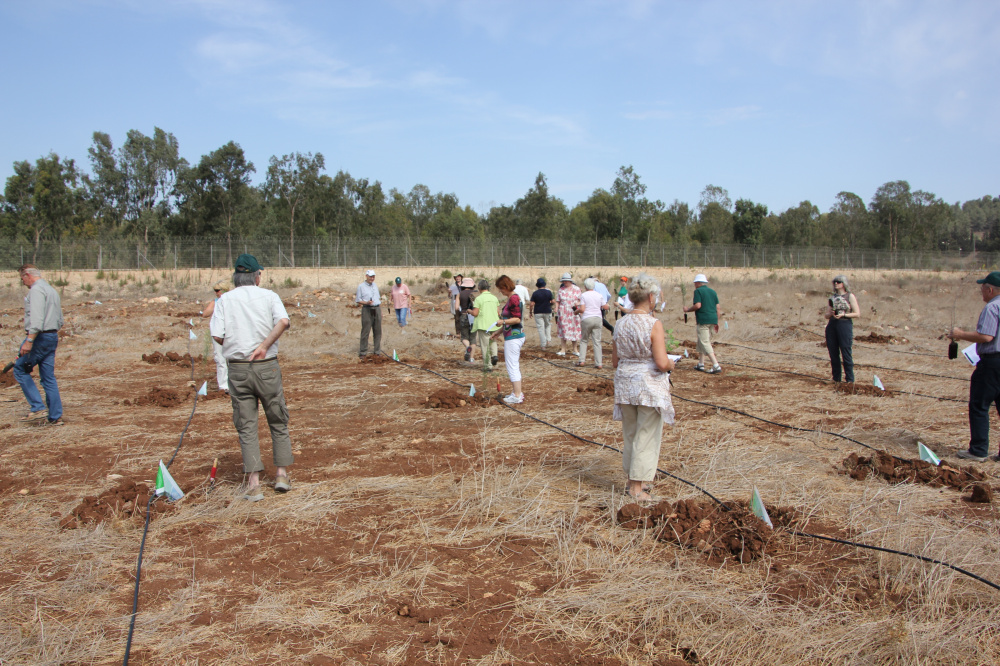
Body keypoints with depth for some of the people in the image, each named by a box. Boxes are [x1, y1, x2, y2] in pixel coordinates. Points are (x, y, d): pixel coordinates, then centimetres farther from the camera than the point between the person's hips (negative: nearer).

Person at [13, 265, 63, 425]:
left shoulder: (36, 290, -10)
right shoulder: (52, 290, 20)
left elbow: (37, 318, -23)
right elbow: (60, 320, 22)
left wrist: (29, 340, -26)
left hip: (39, 337, -9)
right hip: (53, 337, 9)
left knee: (20, 369, 1)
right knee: (48, 377, 9)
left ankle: (38, 408, -5)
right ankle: (55, 416, 9)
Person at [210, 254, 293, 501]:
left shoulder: (224, 300, 5)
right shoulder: (268, 296, 2)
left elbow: (218, 336, -4)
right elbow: (283, 321, -18)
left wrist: (236, 343, 14)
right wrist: (264, 345, -15)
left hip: (237, 369, 1)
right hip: (267, 367, -1)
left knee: (246, 427, 6)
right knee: (278, 422, 14)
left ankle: (253, 483, 1)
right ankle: (282, 474, 13)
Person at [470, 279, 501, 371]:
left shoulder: (478, 298, -9)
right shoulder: (495, 298, 6)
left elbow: (475, 313, -11)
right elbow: (498, 313, 7)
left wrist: (469, 311, 9)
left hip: (483, 325, -5)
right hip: (494, 324, 5)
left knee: (485, 346, 3)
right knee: (492, 341, 26)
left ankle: (488, 365, 5)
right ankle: (494, 355, 2)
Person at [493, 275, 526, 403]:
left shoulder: (513, 298, -17)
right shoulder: (512, 298, 15)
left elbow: (517, 319, -21)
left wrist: (503, 322, -29)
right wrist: (499, 332, 23)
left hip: (513, 337, -11)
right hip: (514, 336, 11)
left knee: (512, 366, -5)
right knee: (514, 366, 16)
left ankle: (517, 396, -1)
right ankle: (517, 392, 23)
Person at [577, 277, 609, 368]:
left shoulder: (583, 295, -4)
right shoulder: (599, 295, 5)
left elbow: (582, 309, -11)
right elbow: (606, 307, 6)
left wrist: (577, 311, 9)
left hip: (586, 319, -3)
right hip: (597, 318, 3)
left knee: (583, 340, 12)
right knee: (597, 341, 3)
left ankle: (582, 360, 7)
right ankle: (599, 363, 0)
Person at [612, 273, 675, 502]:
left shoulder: (620, 324, 2)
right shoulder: (654, 324, -15)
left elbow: (615, 361, 7)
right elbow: (662, 363, -21)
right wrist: (671, 364, 1)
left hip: (625, 383, 6)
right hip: (650, 386, -6)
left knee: (630, 434, 18)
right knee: (647, 436, 4)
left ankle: (633, 480, 30)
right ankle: (637, 487, 9)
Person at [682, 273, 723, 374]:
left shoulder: (698, 291, -5)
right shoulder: (713, 291, 15)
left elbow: (698, 305, -17)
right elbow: (718, 308, 13)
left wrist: (688, 309, -1)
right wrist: (717, 322, 18)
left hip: (703, 320, -8)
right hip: (713, 319, 8)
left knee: (705, 343, -8)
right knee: (701, 341, 20)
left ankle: (716, 366, -18)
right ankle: (701, 364, 23)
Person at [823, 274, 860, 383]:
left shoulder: (850, 296, 3)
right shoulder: (832, 298, 16)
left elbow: (857, 313, -1)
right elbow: (826, 315, 15)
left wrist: (843, 315, -13)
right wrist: (831, 313, -7)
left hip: (845, 324, -5)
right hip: (832, 325, 5)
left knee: (846, 353, -8)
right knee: (833, 353, 4)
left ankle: (850, 379, -2)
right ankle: (836, 378, 12)